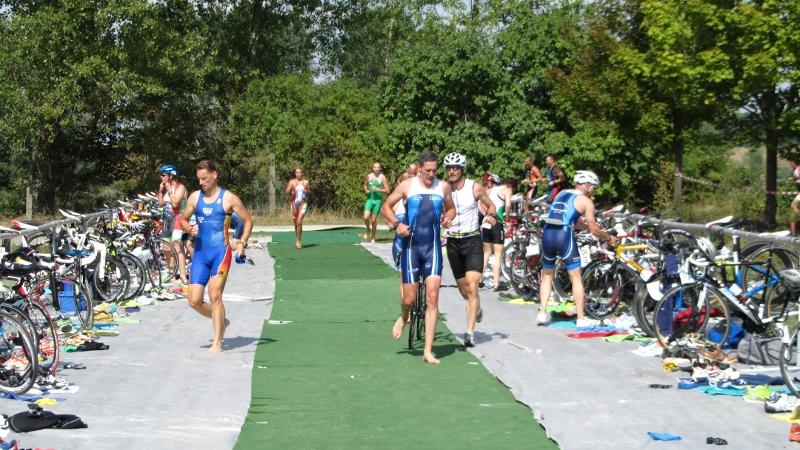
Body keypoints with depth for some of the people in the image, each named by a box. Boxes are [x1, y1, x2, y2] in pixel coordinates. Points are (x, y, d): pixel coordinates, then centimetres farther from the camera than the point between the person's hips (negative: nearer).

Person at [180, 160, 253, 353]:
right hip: (200, 253, 5)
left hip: (221, 252, -5)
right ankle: (221, 321, 26)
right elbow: (183, 219, 19)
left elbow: (248, 221, 5)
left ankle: (217, 342, -6)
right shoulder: (194, 197, 8)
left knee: (215, 296, -13)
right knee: (194, 301, 0)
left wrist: (242, 243, -9)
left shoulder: (228, 198, -3)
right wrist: (190, 229, -4)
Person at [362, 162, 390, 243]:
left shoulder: (382, 177, -6)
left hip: (378, 200, -2)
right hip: (369, 199, 2)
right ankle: (368, 230, 13)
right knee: (366, 217, -16)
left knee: (374, 220, 1)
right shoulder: (369, 176, 5)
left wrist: (378, 189, -19)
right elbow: (365, 185, 24)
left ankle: (373, 237, 18)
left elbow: (387, 190, -7)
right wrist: (366, 190, 3)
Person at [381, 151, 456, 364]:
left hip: (433, 246, 1)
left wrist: (448, 218, -2)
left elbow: (451, 209, 21)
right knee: (409, 299, 0)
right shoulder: (407, 185, 0)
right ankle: (403, 318, 39)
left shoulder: (443, 187, 5)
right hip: (411, 245, -1)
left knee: (432, 297, -8)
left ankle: (428, 351, -4)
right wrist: (397, 223, -10)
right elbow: (386, 206, 8)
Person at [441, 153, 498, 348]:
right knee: (463, 290, 14)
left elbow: (490, 205, 10)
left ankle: (469, 332, -17)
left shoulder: (475, 188, -5)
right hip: (453, 242, 3)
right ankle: (477, 310, 47)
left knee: (471, 287, -16)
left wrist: (491, 215, -11)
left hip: (472, 241, -3)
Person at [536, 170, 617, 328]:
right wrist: (609, 238, 21)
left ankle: (542, 314, 15)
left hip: (547, 234, 5)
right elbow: (593, 229, 4)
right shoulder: (585, 201, 4)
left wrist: (586, 225, 40)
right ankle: (581, 319, 6)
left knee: (547, 276, 21)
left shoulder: (561, 194, 21)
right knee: (576, 278, 5)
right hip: (564, 236, -5)